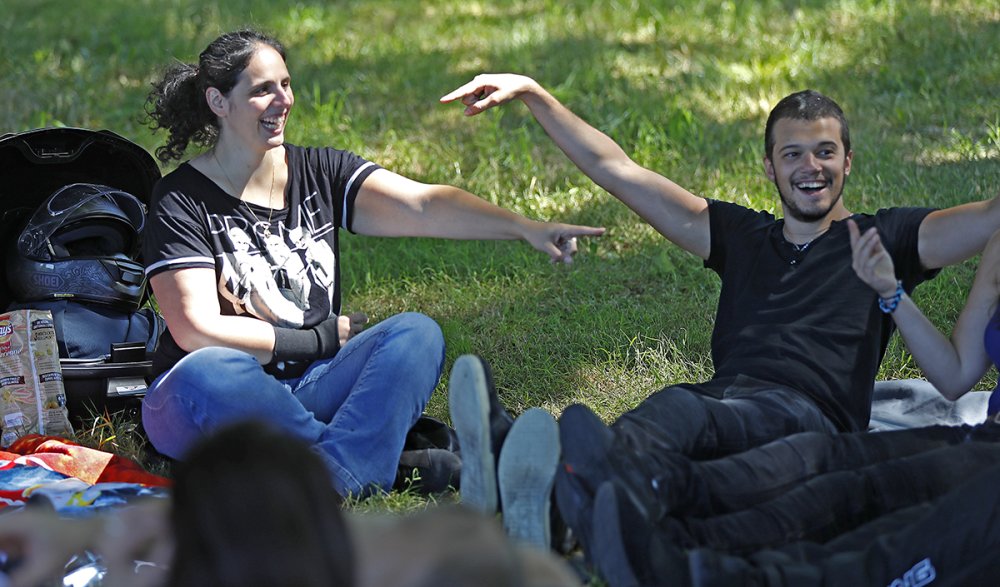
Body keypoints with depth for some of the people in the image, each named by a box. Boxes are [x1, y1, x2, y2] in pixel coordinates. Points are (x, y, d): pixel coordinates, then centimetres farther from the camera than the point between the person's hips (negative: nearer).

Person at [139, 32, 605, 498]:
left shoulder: (318, 171, 8)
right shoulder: (182, 199, -5)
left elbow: (421, 205, -8)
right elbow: (198, 329, -13)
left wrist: (525, 228, -23)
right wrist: (321, 338, -6)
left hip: (308, 387, 5)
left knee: (417, 334, -19)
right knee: (212, 372, -38)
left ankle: (334, 480, -42)